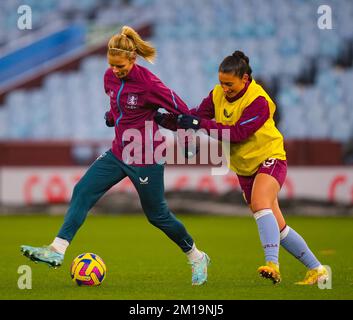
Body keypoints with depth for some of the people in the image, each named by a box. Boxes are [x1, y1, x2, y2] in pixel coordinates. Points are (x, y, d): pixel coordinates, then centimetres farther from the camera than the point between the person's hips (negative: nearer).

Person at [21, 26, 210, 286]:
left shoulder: (148, 83, -21)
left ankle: (197, 257, 25)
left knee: (157, 214, 5)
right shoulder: (110, 78, 0)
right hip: (119, 154, 7)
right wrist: (112, 117, 4)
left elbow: (183, 112, -14)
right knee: (82, 192, -7)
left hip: (145, 160, -7)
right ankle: (57, 251, -10)